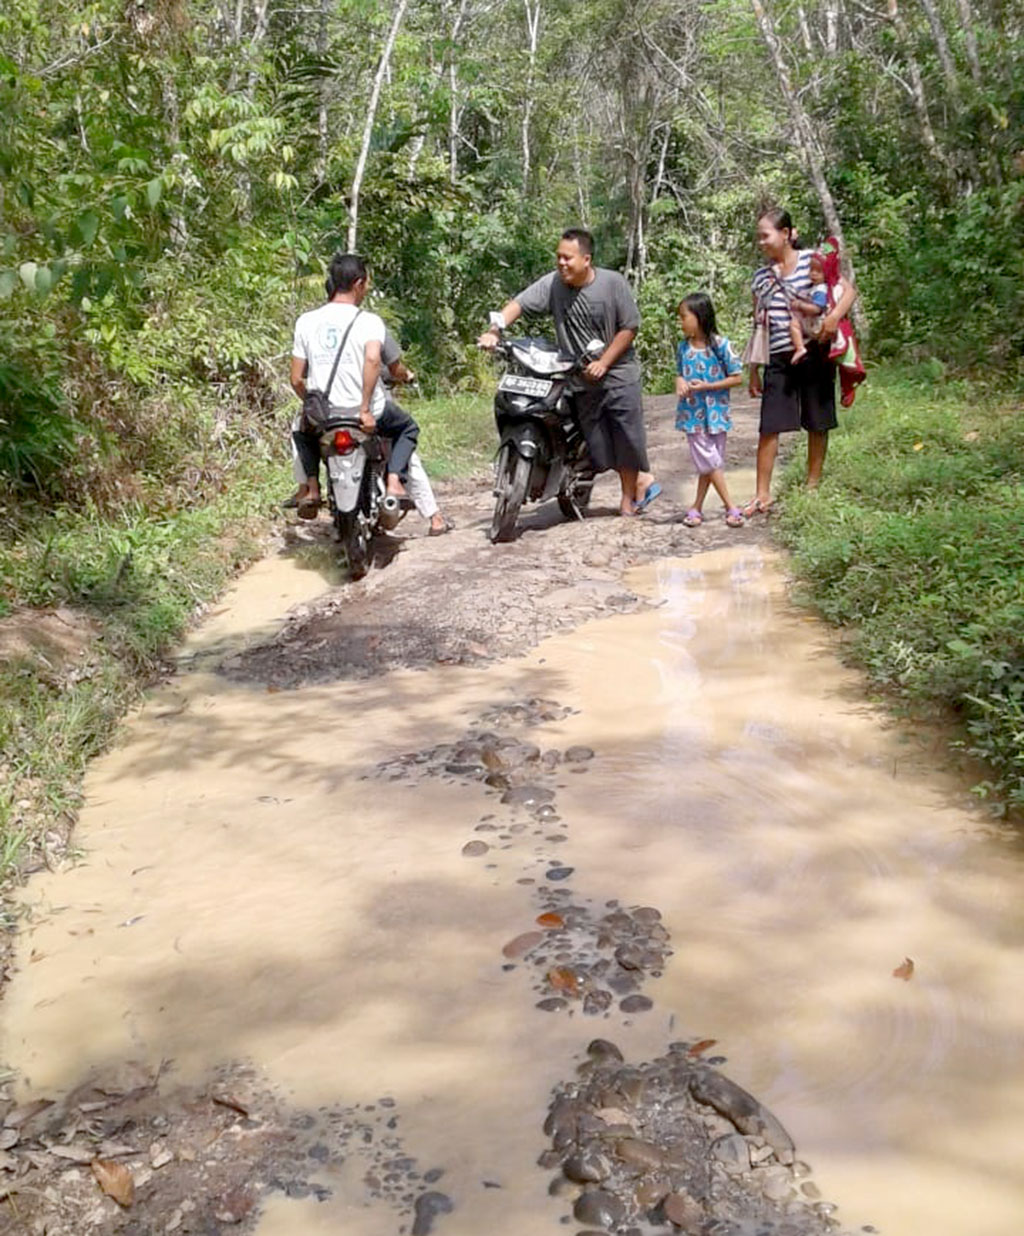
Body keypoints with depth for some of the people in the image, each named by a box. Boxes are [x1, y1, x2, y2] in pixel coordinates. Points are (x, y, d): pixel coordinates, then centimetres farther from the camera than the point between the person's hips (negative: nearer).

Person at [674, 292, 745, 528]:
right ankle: (731, 507, 8)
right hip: (692, 413, 3)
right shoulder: (683, 347, 2)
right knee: (708, 462, 1)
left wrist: (706, 386, -17)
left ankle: (697, 507, 19)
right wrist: (680, 383, -10)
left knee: (709, 463, 7)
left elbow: (737, 377, -9)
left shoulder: (721, 345, -11)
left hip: (715, 413, -2)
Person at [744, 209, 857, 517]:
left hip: (815, 353, -2)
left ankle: (813, 485, 21)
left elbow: (849, 290, -6)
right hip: (779, 359, 3)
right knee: (769, 427, -4)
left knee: (818, 424, 7)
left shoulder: (813, 260, -2)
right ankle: (762, 495, 1)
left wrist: (834, 316, -26)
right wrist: (754, 371, 11)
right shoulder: (761, 278, 9)